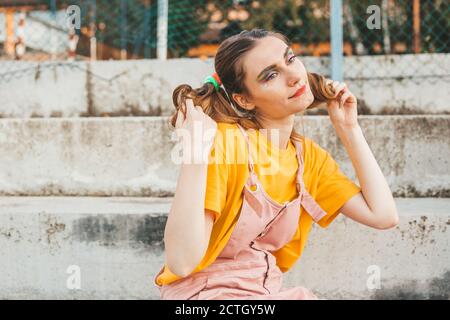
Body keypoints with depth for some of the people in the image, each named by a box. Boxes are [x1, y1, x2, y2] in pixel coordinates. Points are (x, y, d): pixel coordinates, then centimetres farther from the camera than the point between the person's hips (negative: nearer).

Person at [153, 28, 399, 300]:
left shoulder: (309, 156, 6)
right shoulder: (224, 141, -17)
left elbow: (383, 215, -2)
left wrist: (349, 128, 5)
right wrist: (195, 150, -31)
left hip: (269, 291, 7)